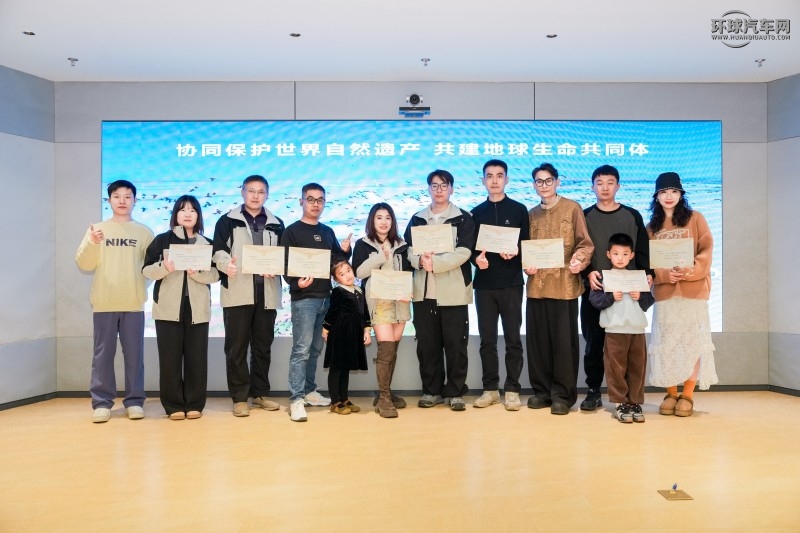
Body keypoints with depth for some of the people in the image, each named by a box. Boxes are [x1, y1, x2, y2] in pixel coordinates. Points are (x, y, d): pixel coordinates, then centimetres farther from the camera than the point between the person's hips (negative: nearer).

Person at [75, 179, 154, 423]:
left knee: (134, 354, 4)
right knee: (103, 354, 3)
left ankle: (134, 401, 12)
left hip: (134, 303, 0)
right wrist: (91, 244, -15)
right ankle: (102, 403, 11)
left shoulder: (144, 232, 8)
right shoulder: (97, 229, 7)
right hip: (104, 303, 0)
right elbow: (84, 265, 1)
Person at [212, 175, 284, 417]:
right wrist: (227, 264, -26)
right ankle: (239, 397, 8)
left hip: (266, 293, 3)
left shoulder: (276, 224, 14)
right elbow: (218, 250, -5)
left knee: (263, 346, 11)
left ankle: (260, 393, 22)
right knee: (237, 346, 0)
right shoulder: (228, 220, 5)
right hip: (237, 292, -3)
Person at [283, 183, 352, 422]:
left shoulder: (328, 232, 15)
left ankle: (309, 391, 23)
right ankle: (296, 399, -5)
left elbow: (337, 261, 18)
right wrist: (296, 283, -25)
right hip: (303, 298, -6)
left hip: (325, 297, 6)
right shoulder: (292, 231, -2)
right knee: (301, 349, -8)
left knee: (316, 349, 12)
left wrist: (345, 251, -3)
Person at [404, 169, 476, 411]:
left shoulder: (463, 219, 2)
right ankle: (432, 390, 20)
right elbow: (409, 249, 5)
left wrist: (435, 262, -19)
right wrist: (420, 259, -16)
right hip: (424, 291, 4)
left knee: (455, 344, 1)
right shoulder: (417, 219, 15)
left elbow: (463, 252, -9)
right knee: (427, 344, 8)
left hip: (453, 291, -3)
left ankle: (455, 392, 13)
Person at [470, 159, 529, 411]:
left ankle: (512, 390, 10)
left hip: (511, 283, -2)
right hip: (484, 284, 2)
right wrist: (476, 258, -10)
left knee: (512, 338, 2)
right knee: (487, 339, 6)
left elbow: (527, 244, 3)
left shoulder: (519, 209, 6)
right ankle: (490, 389, 15)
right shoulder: (476, 212, 13)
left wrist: (516, 252, -18)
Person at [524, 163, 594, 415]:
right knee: (537, 339, 7)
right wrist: (527, 265, -2)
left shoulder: (572, 208, 1)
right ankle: (542, 390, 19)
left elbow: (585, 243, -2)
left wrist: (579, 260, -20)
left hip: (564, 284, -4)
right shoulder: (531, 214, 14)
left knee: (564, 340, 0)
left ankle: (563, 394, 10)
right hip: (537, 285, 4)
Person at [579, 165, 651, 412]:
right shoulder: (584, 216, 9)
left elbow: (642, 251, 8)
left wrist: (647, 274, -9)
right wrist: (588, 273, -14)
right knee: (594, 342, 1)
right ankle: (594, 391, 11)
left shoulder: (632, 216, 11)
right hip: (594, 290, 0)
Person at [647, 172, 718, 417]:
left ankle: (688, 395, 6)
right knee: (665, 342, 1)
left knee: (692, 340, -2)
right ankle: (671, 394, 11)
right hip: (663, 291, 2)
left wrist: (690, 270, -18)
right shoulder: (651, 227, 12)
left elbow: (706, 251, -1)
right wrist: (664, 274, -13)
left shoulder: (695, 218, 7)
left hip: (693, 289, -2)